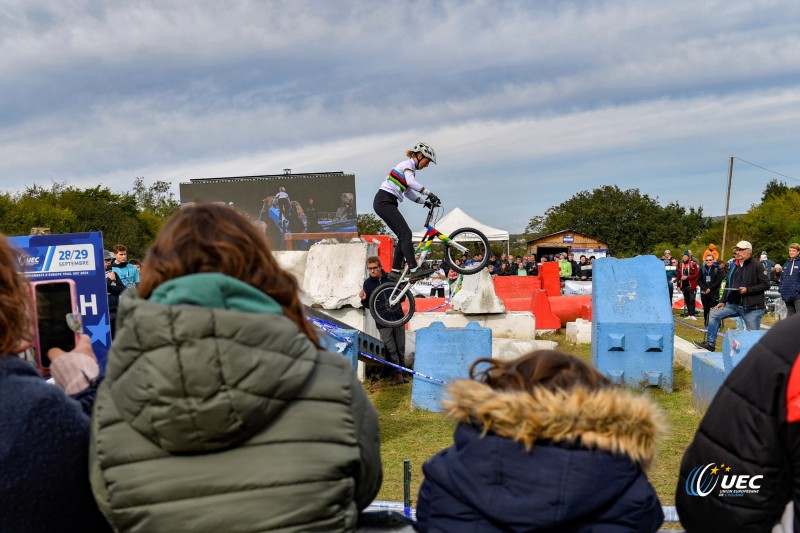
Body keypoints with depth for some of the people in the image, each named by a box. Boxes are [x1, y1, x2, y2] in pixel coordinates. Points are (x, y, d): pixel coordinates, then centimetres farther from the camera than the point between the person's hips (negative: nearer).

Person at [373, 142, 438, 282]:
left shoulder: (411, 168, 24)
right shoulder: (408, 164, -5)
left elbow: (408, 192, 26)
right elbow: (411, 182, -25)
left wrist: (425, 202, 17)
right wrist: (429, 194, -26)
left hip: (386, 203, 10)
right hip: (384, 201, -10)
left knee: (404, 236, 6)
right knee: (406, 234, -18)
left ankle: (395, 272, 7)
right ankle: (415, 270, -25)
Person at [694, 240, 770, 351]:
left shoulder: (755, 266, -9)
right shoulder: (734, 266, 13)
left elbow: (766, 284, -12)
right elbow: (728, 285, 18)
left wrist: (748, 289, -20)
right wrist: (722, 301, 11)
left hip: (752, 308, -7)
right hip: (733, 305, 7)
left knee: (754, 336, -3)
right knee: (714, 315, 4)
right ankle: (710, 344, 11)